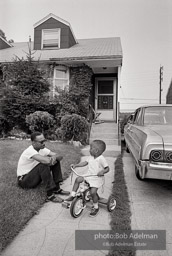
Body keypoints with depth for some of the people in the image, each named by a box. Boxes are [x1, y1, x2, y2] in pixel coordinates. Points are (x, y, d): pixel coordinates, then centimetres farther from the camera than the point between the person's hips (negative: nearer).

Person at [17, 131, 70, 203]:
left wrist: (54, 157, -32)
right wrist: (52, 158, -19)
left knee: (56, 161, -5)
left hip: (34, 176, 8)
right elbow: (47, 161, -43)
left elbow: (60, 156, -7)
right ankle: (50, 195, -28)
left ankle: (56, 188, -4)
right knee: (43, 165, -34)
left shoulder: (42, 149, -4)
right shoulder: (30, 151, -28)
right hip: (24, 180, -8)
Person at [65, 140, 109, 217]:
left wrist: (102, 171, -34)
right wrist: (76, 165, 1)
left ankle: (95, 207, 9)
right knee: (78, 179, -8)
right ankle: (72, 195, 6)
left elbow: (107, 168, -14)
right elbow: (85, 163, 11)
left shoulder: (101, 159, -17)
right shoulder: (91, 157, 3)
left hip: (97, 178, -7)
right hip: (88, 176, 7)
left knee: (93, 192, -18)